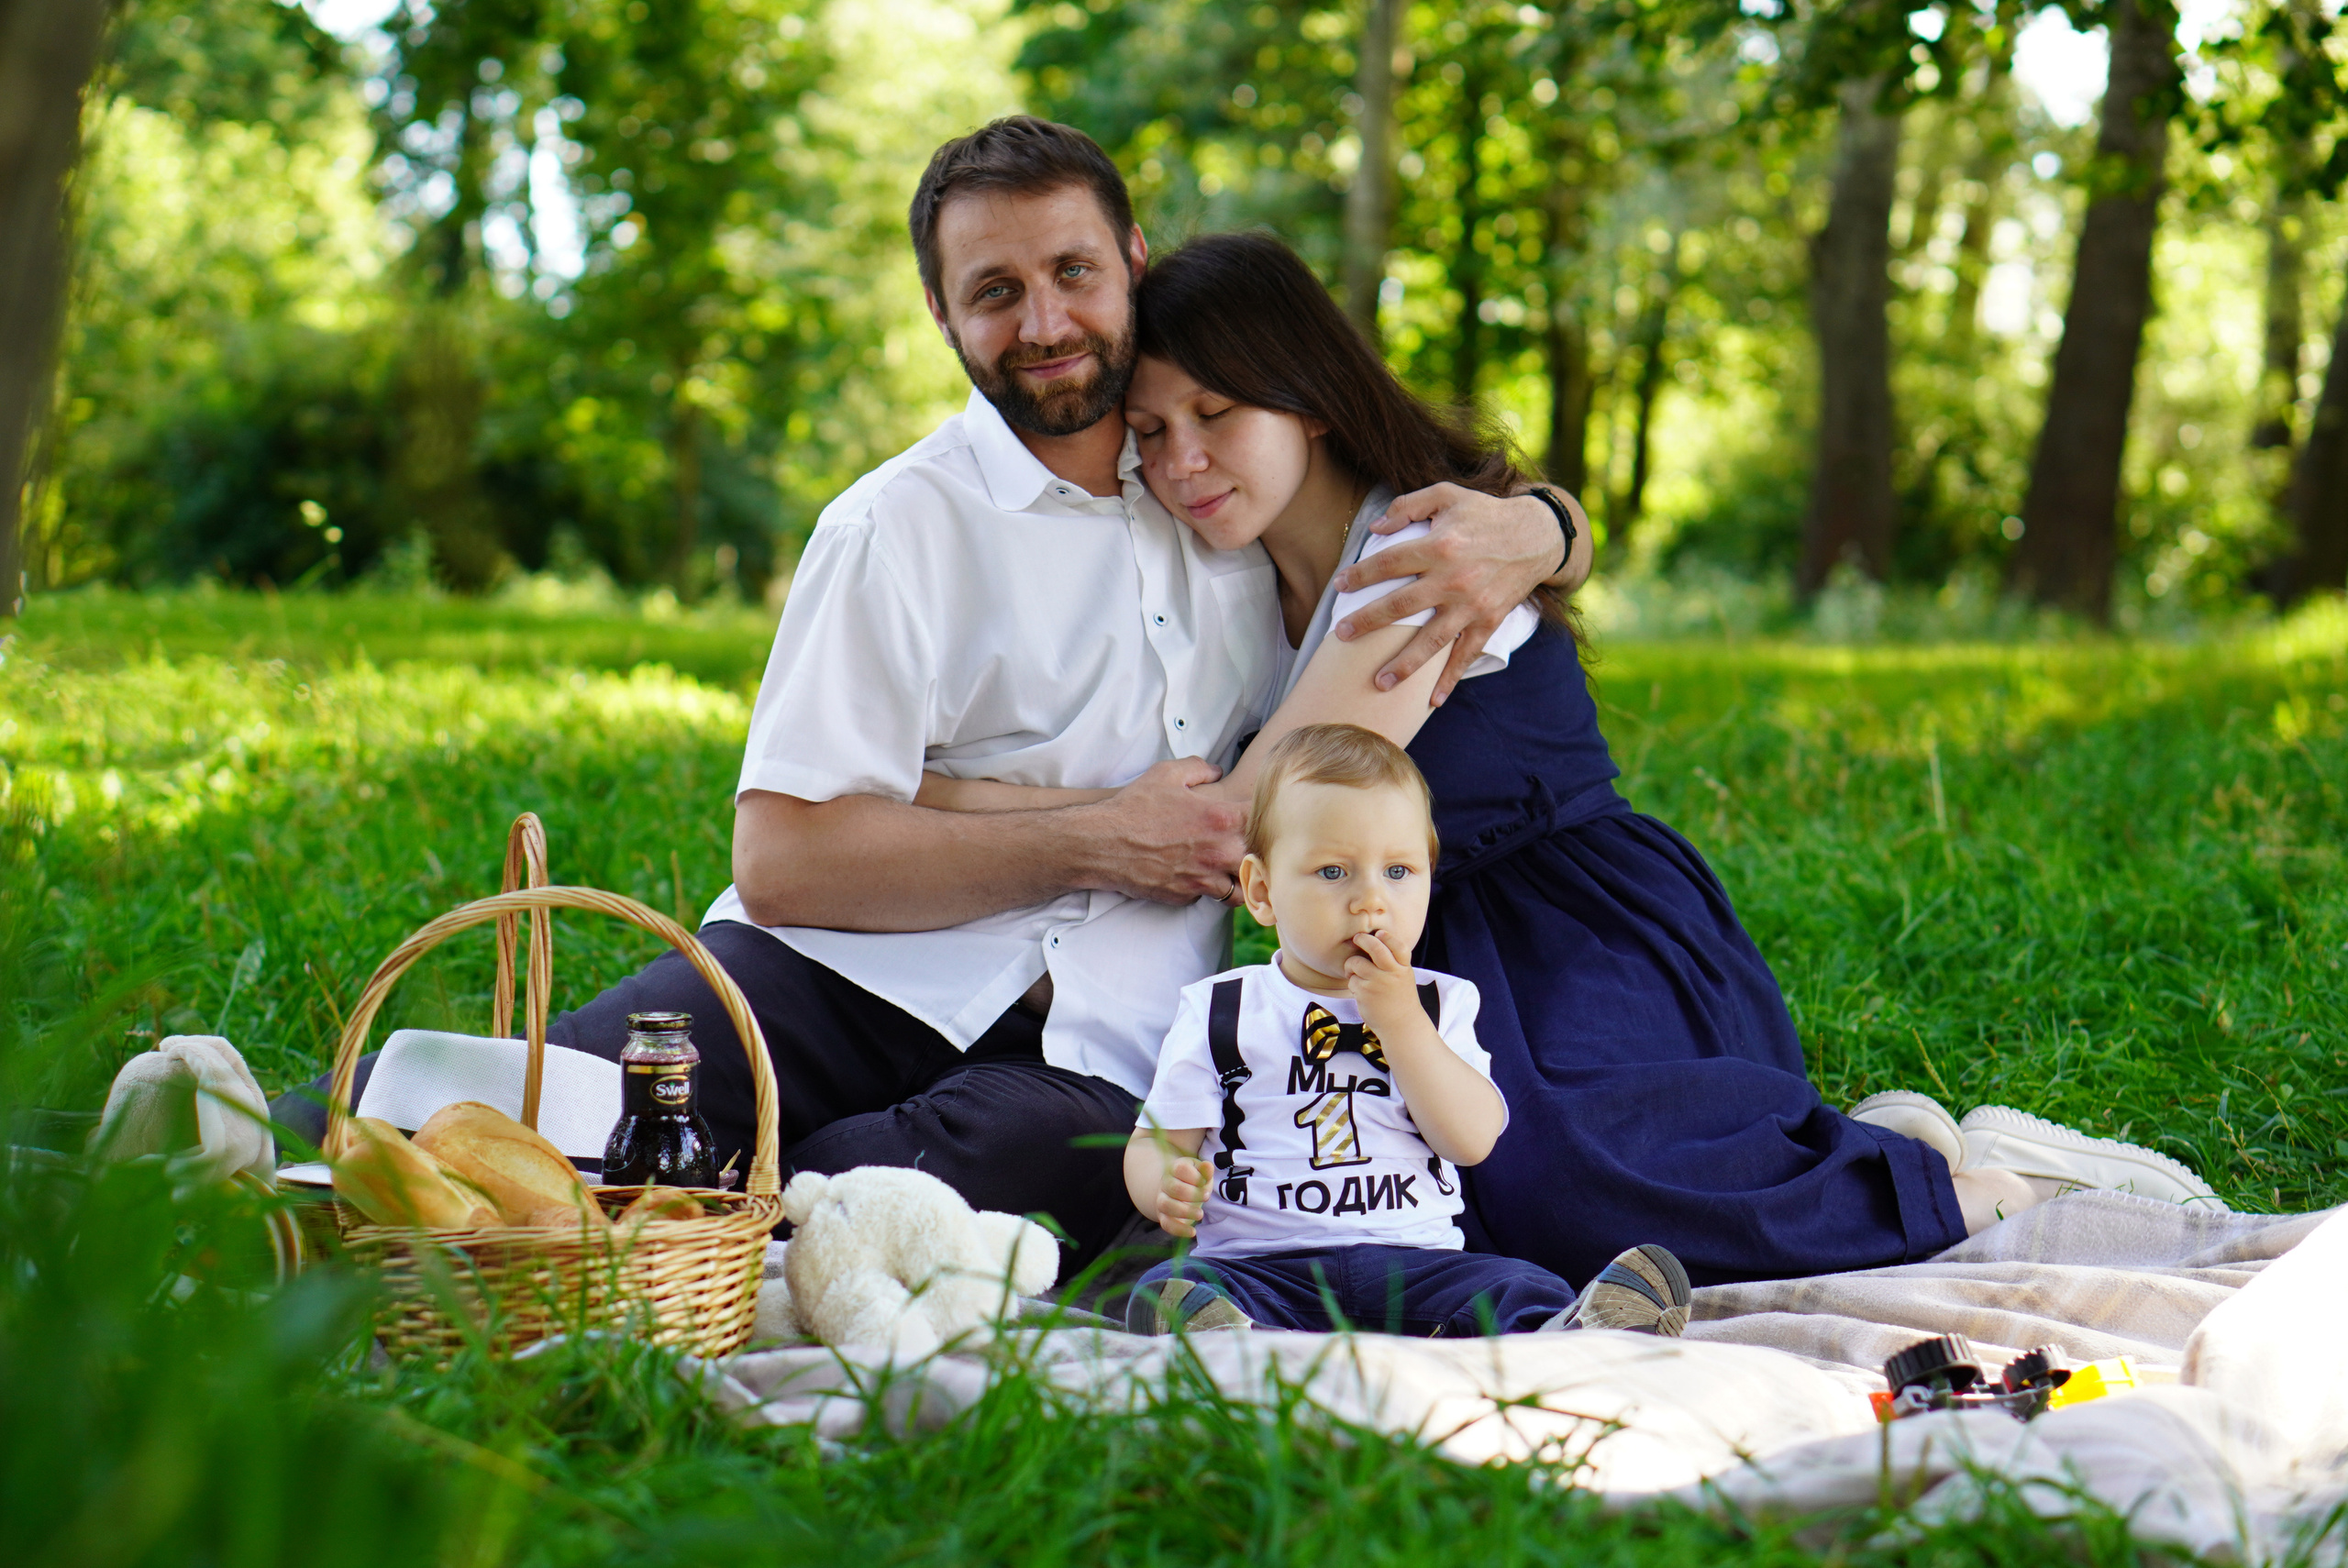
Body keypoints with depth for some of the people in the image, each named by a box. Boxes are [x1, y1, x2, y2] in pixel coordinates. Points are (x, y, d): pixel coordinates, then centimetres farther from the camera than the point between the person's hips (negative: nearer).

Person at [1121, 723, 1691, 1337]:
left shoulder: (1442, 1003, 14)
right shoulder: (1219, 1011, 9)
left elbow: (1472, 1140, 1)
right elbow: (1154, 1141, 10)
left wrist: (1402, 1022, -7)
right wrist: (1166, 1186, -15)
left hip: (1416, 1263, 2)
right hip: (1260, 1263, -2)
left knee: (1522, 1289, -24)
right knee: (1166, 1290, -31)